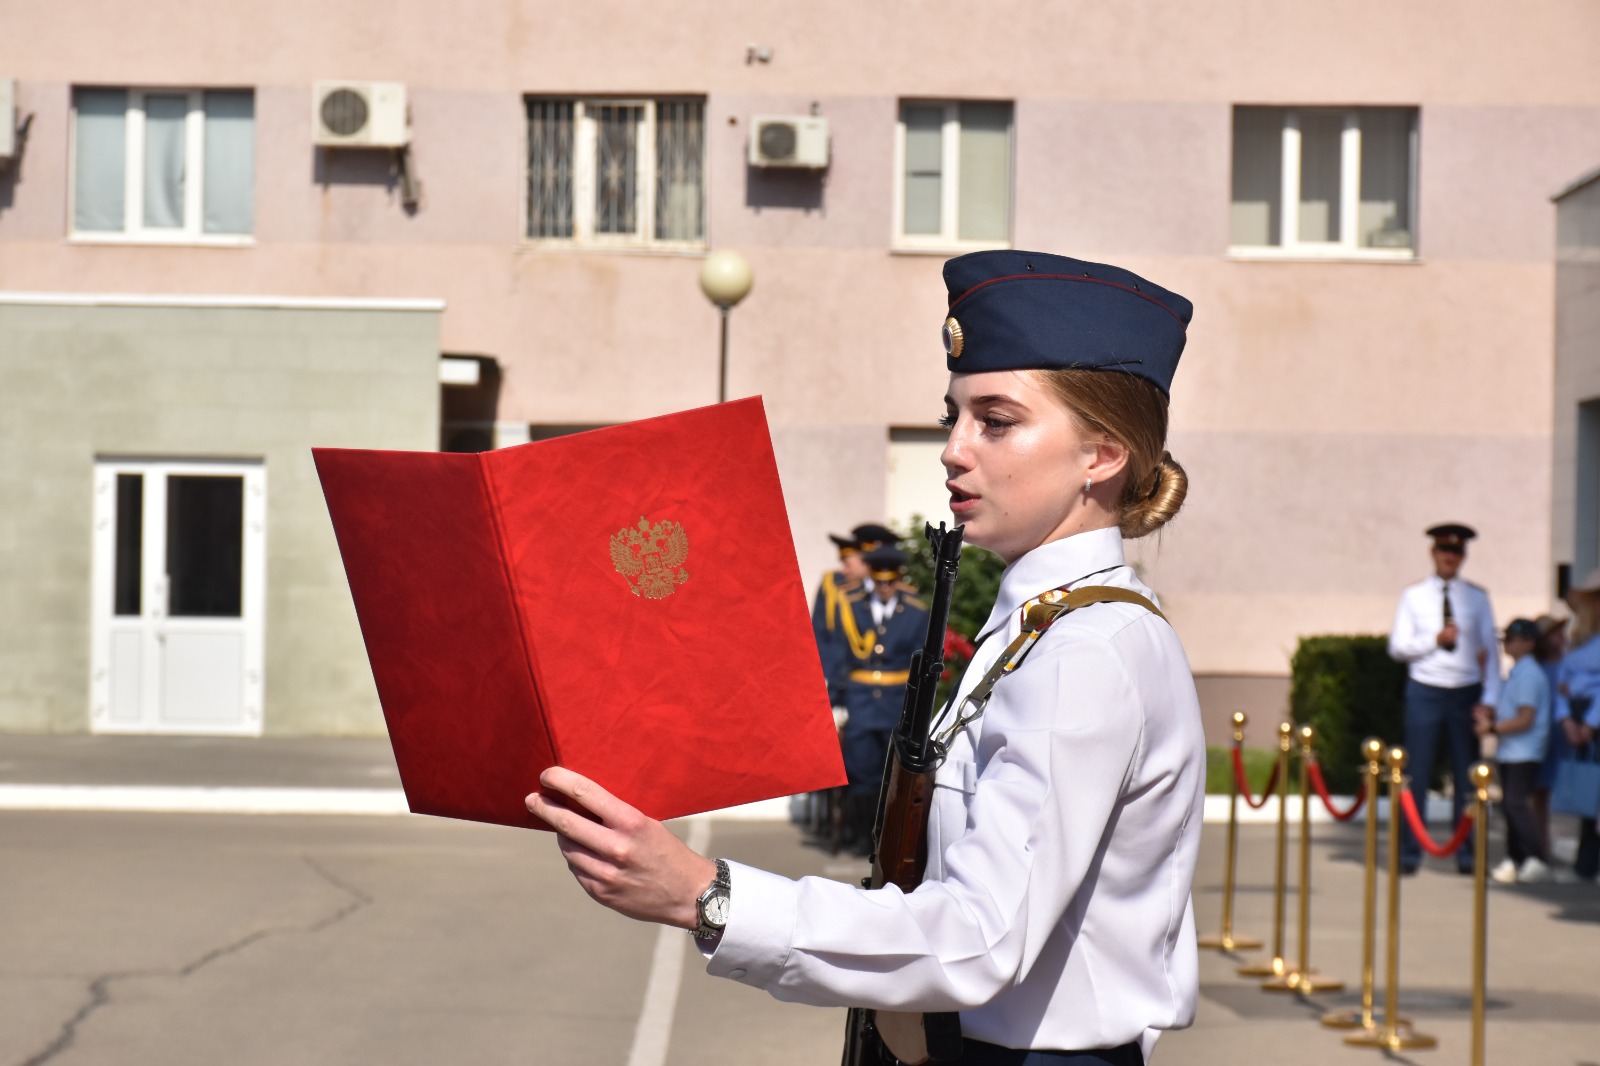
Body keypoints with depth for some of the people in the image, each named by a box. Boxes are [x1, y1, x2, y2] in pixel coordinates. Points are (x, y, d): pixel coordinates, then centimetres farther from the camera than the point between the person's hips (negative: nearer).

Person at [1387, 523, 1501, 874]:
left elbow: (1491, 649, 5)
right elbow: (1397, 647, 0)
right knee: (1417, 774, -1)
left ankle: (1466, 854, 11)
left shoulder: (1477, 597, 6)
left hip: (1466, 693, 1)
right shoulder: (1414, 595, 4)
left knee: (1466, 775, 4)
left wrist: (1489, 699, -3)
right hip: (1425, 691, -1)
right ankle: (1409, 854, 6)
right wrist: (1435, 639, -14)